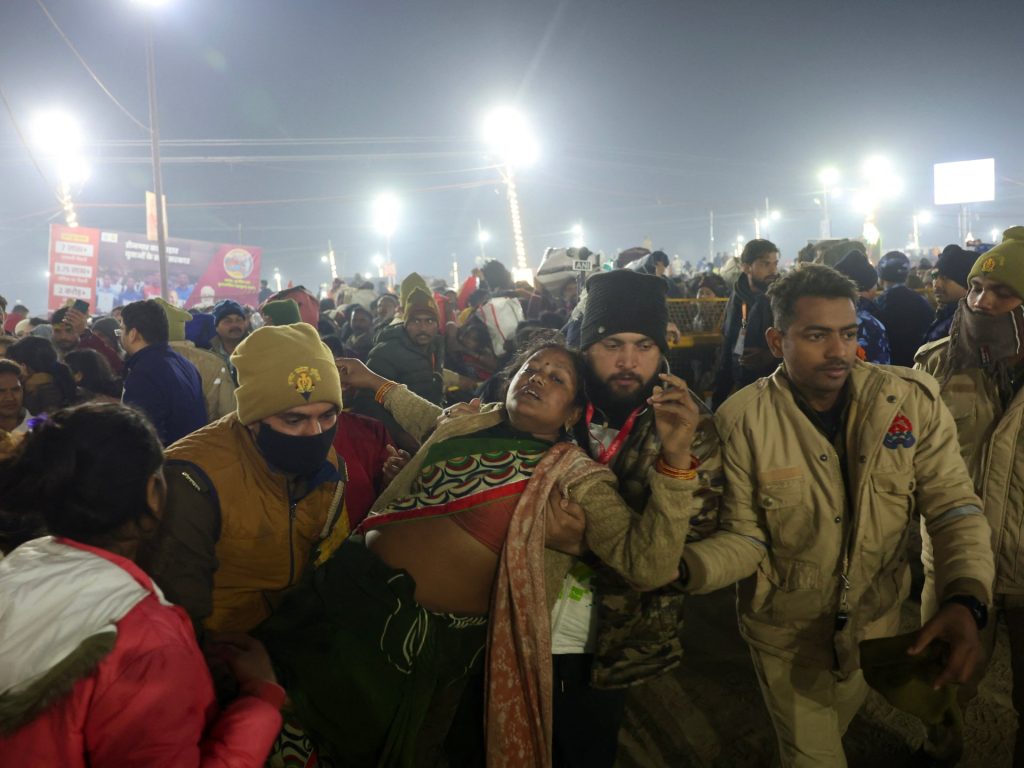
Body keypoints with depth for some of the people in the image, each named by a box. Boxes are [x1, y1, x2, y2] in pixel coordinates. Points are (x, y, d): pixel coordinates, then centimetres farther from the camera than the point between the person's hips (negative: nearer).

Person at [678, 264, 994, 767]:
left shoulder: (912, 400, -14)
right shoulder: (742, 420, -20)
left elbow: (953, 504, -12)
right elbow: (744, 535, -16)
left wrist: (963, 599, -30)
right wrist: (679, 567, -37)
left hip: (876, 622, 4)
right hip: (785, 632, -3)